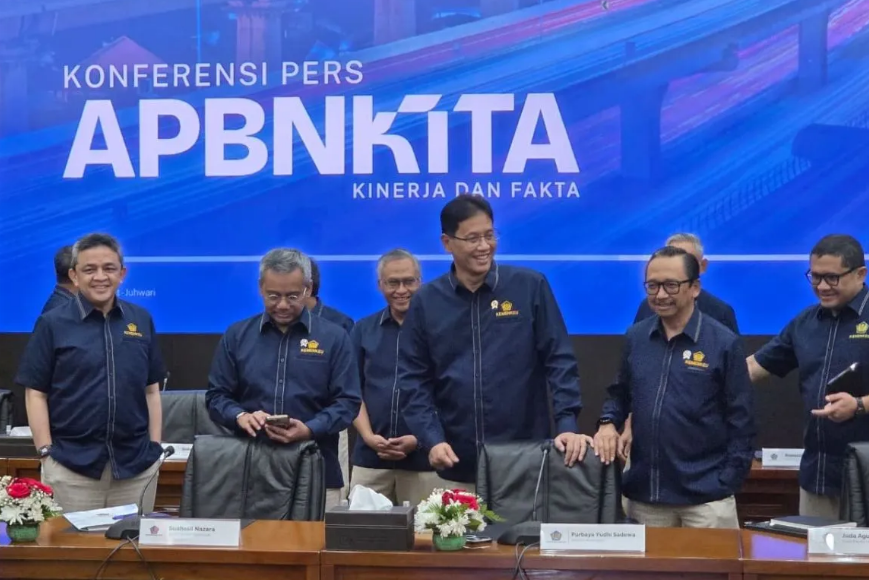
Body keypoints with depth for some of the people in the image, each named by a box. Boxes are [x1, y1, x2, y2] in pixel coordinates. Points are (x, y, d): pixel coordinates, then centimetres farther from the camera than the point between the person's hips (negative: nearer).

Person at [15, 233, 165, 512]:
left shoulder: (141, 320, 8)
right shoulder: (53, 324, -1)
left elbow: (151, 389, 12)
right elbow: (36, 394, -1)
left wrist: (155, 447, 5)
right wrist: (46, 453, -7)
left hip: (136, 463, 3)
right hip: (71, 464, -3)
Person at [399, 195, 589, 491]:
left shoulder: (530, 287, -1)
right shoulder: (426, 302, 3)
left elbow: (559, 361, -2)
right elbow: (413, 380, 4)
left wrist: (567, 425, -14)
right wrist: (432, 439, -9)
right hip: (457, 466, 2)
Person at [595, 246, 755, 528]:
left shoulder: (724, 343, -6)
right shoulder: (635, 337, 5)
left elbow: (740, 422, -4)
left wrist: (727, 484, -8)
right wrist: (608, 423, -2)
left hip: (705, 496, -4)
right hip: (644, 493, 4)